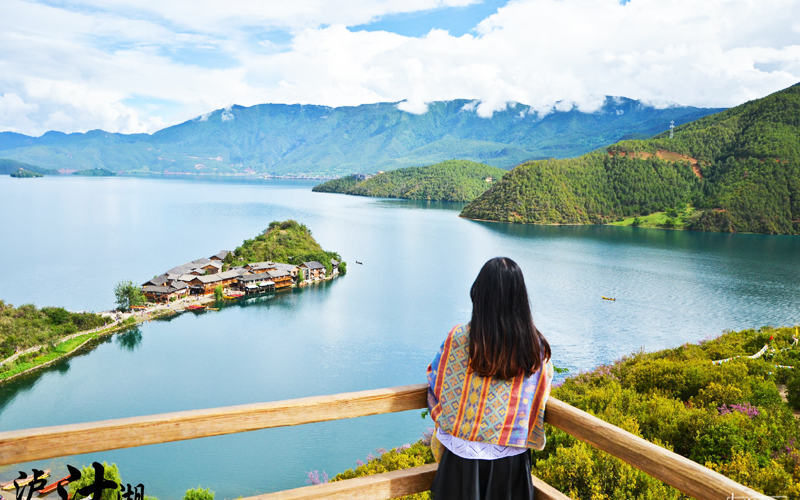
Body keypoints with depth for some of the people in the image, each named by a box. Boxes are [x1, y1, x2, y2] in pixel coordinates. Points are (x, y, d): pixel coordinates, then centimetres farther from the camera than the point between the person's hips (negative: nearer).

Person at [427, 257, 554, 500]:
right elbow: (539, 402, 2)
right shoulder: (537, 347, -11)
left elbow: (435, 383, -2)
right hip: (512, 460, 2)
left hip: (463, 455, -2)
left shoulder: (459, 339, -17)